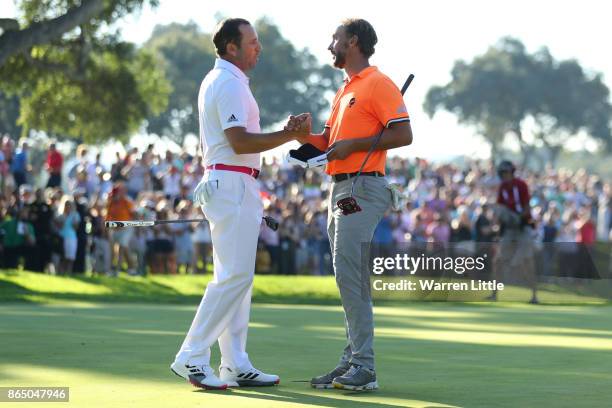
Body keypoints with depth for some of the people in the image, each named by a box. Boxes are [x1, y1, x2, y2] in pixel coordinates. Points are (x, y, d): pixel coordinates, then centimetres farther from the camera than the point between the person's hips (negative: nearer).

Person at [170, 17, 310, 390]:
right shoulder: (229, 83, -14)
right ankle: (192, 357, -12)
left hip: (227, 185, 11)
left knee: (236, 276, 10)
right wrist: (291, 135, -21)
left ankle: (236, 365, 11)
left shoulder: (218, 81, 20)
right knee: (235, 276, -13)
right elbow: (240, 141, -22)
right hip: (232, 185, -11)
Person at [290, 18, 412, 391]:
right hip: (340, 189, 10)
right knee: (350, 277, 10)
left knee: (349, 273, -15)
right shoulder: (344, 91, 23)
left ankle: (364, 367, -16)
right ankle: (353, 362, 13)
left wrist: (353, 145, -17)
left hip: (363, 189, -10)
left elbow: (403, 135, -16)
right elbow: (327, 144, 23)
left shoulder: (378, 84, -7)